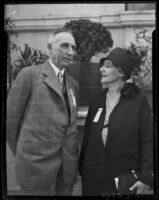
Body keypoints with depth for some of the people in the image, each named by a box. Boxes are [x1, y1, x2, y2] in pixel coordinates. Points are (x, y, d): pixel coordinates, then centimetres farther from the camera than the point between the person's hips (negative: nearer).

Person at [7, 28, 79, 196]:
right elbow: (10, 117, -2)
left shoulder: (73, 84, 14)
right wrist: (19, 153, 5)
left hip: (68, 167, 5)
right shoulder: (29, 74, -4)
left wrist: (72, 159, 12)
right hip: (37, 163, -5)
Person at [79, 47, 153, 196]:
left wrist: (146, 176, -12)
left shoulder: (138, 100, -7)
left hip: (125, 178, -3)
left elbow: (147, 140, -8)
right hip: (93, 177, 4)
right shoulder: (97, 100, 5)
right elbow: (87, 137, 8)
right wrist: (82, 167, 7)